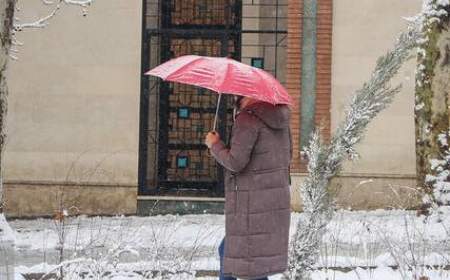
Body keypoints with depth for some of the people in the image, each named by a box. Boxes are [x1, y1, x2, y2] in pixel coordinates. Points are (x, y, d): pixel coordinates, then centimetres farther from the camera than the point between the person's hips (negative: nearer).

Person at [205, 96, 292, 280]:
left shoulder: (248, 118, -16)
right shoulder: (280, 119, 10)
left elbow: (235, 162, -18)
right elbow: (288, 156, 18)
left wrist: (214, 145, -3)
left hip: (252, 202, -9)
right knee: (227, 251, 20)